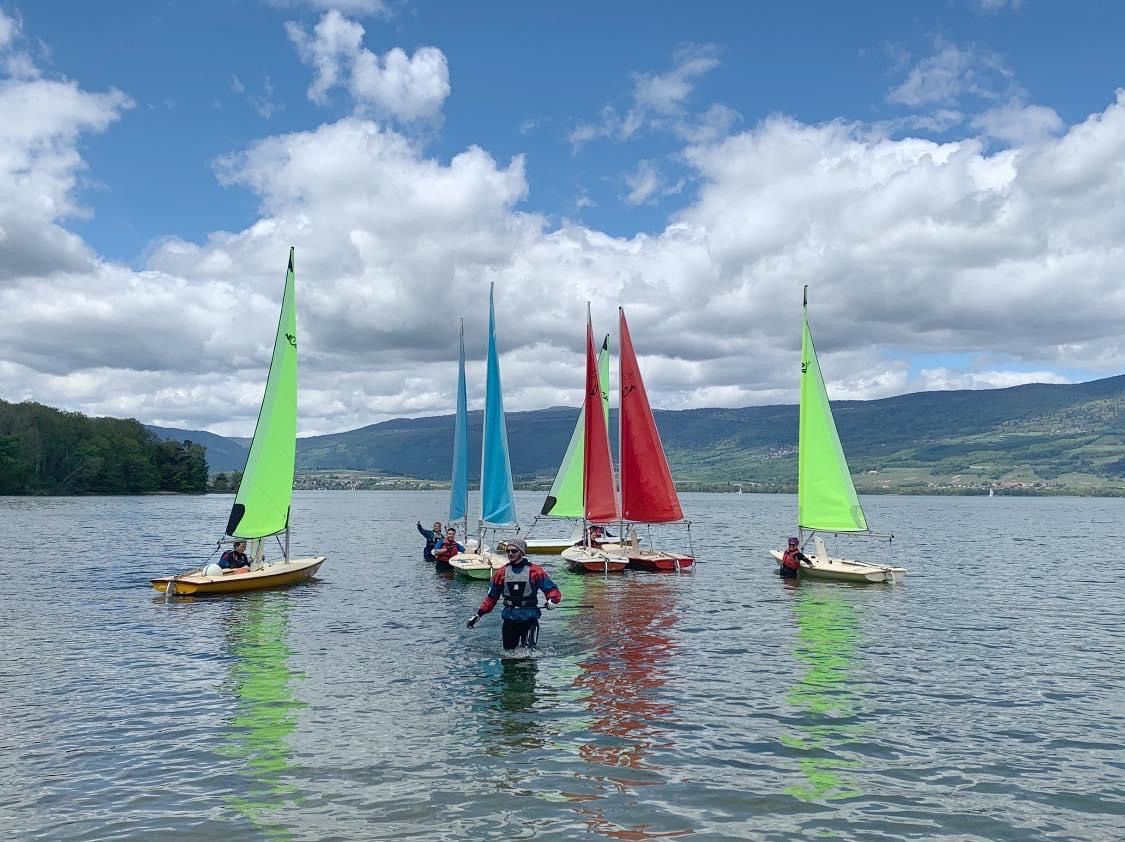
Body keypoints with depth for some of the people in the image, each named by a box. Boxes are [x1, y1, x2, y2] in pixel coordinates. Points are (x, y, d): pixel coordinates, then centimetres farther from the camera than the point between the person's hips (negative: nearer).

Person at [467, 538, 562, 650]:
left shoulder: (534, 571, -4)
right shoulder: (502, 573, 6)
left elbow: (553, 590, -5)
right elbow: (491, 597, 13)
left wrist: (552, 600, -26)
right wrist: (478, 615, 7)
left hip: (529, 618, -3)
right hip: (509, 619, 3)